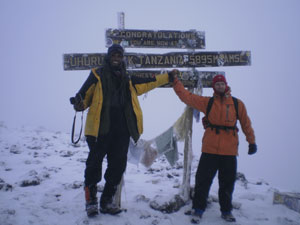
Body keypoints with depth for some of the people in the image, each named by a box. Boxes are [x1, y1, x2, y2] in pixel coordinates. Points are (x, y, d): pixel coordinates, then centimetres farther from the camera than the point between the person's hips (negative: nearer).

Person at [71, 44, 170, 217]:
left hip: (122, 130, 5)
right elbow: (85, 94, 0)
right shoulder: (97, 75, 7)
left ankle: (107, 201, 22)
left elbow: (149, 83, 26)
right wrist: (80, 104, -21)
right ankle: (91, 200, 15)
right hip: (100, 128, -4)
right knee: (94, 164, -2)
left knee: (118, 166, 7)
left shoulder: (128, 80, 21)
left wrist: (168, 77, 26)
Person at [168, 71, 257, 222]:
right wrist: (175, 81, -4)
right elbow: (186, 96, 0)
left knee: (227, 183, 12)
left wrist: (252, 141, 10)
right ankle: (198, 209, 19)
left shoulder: (237, 104, 6)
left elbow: (246, 123, 12)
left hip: (229, 151, 1)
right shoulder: (207, 102, 4)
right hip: (210, 149, -1)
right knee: (203, 180, 4)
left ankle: (226, 211, 28)